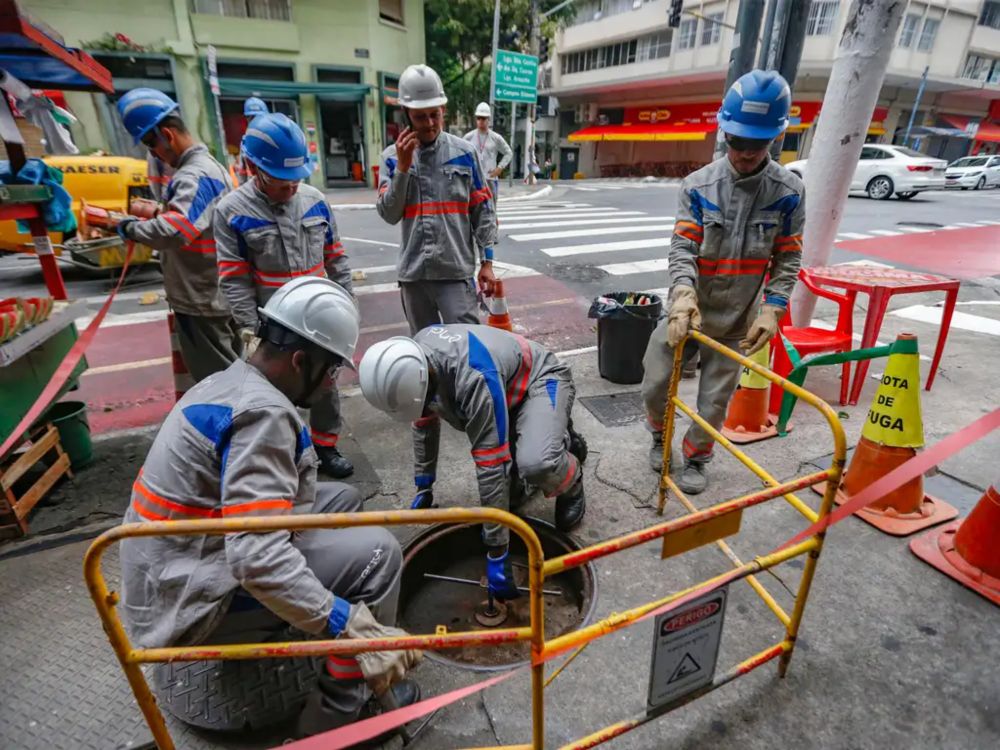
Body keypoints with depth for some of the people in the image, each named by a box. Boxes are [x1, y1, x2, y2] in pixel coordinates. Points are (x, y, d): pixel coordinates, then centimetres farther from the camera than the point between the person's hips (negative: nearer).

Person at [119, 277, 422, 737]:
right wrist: (353, 626, -33)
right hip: (188, 605, -9)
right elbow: (257, 559, -33)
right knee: (376, 551, -17)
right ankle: (338, 717, 1)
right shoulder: (262, 412, -25)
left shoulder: (227, 383, 5)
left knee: (342, 500, 10)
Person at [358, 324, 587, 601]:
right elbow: (424, 423, 4)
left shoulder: (474, 379, -42)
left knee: (536, 463, -35)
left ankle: (571, 484, 0)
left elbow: (491, 466, -38)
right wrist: (424, 486, 10)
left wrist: (496, 553, -31)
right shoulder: (413, 361, -16)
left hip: (541, 379, -7)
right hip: (507, 389, 7)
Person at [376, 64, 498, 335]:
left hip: (456, 269, -2)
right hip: (413, 271, 3)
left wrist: (487, 261, -3)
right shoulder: (393, 156, 6)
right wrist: (403, 166, -10)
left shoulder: (465, 152, 2)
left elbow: (483, 211, 2)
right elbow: (389, 214, -2)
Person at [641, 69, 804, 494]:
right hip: (689, 311, 0)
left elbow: (788, 260, 1)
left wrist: (772, 310, -12)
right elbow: (682, 247, -12)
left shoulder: (788, 192, -4)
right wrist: (683, 293, -31)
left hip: (737, 320, 0)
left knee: (715, 401, 10)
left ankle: (696, 458, 36)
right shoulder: (698, 186, -7)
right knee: (655, 385, 6)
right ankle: (661, 437, 38)